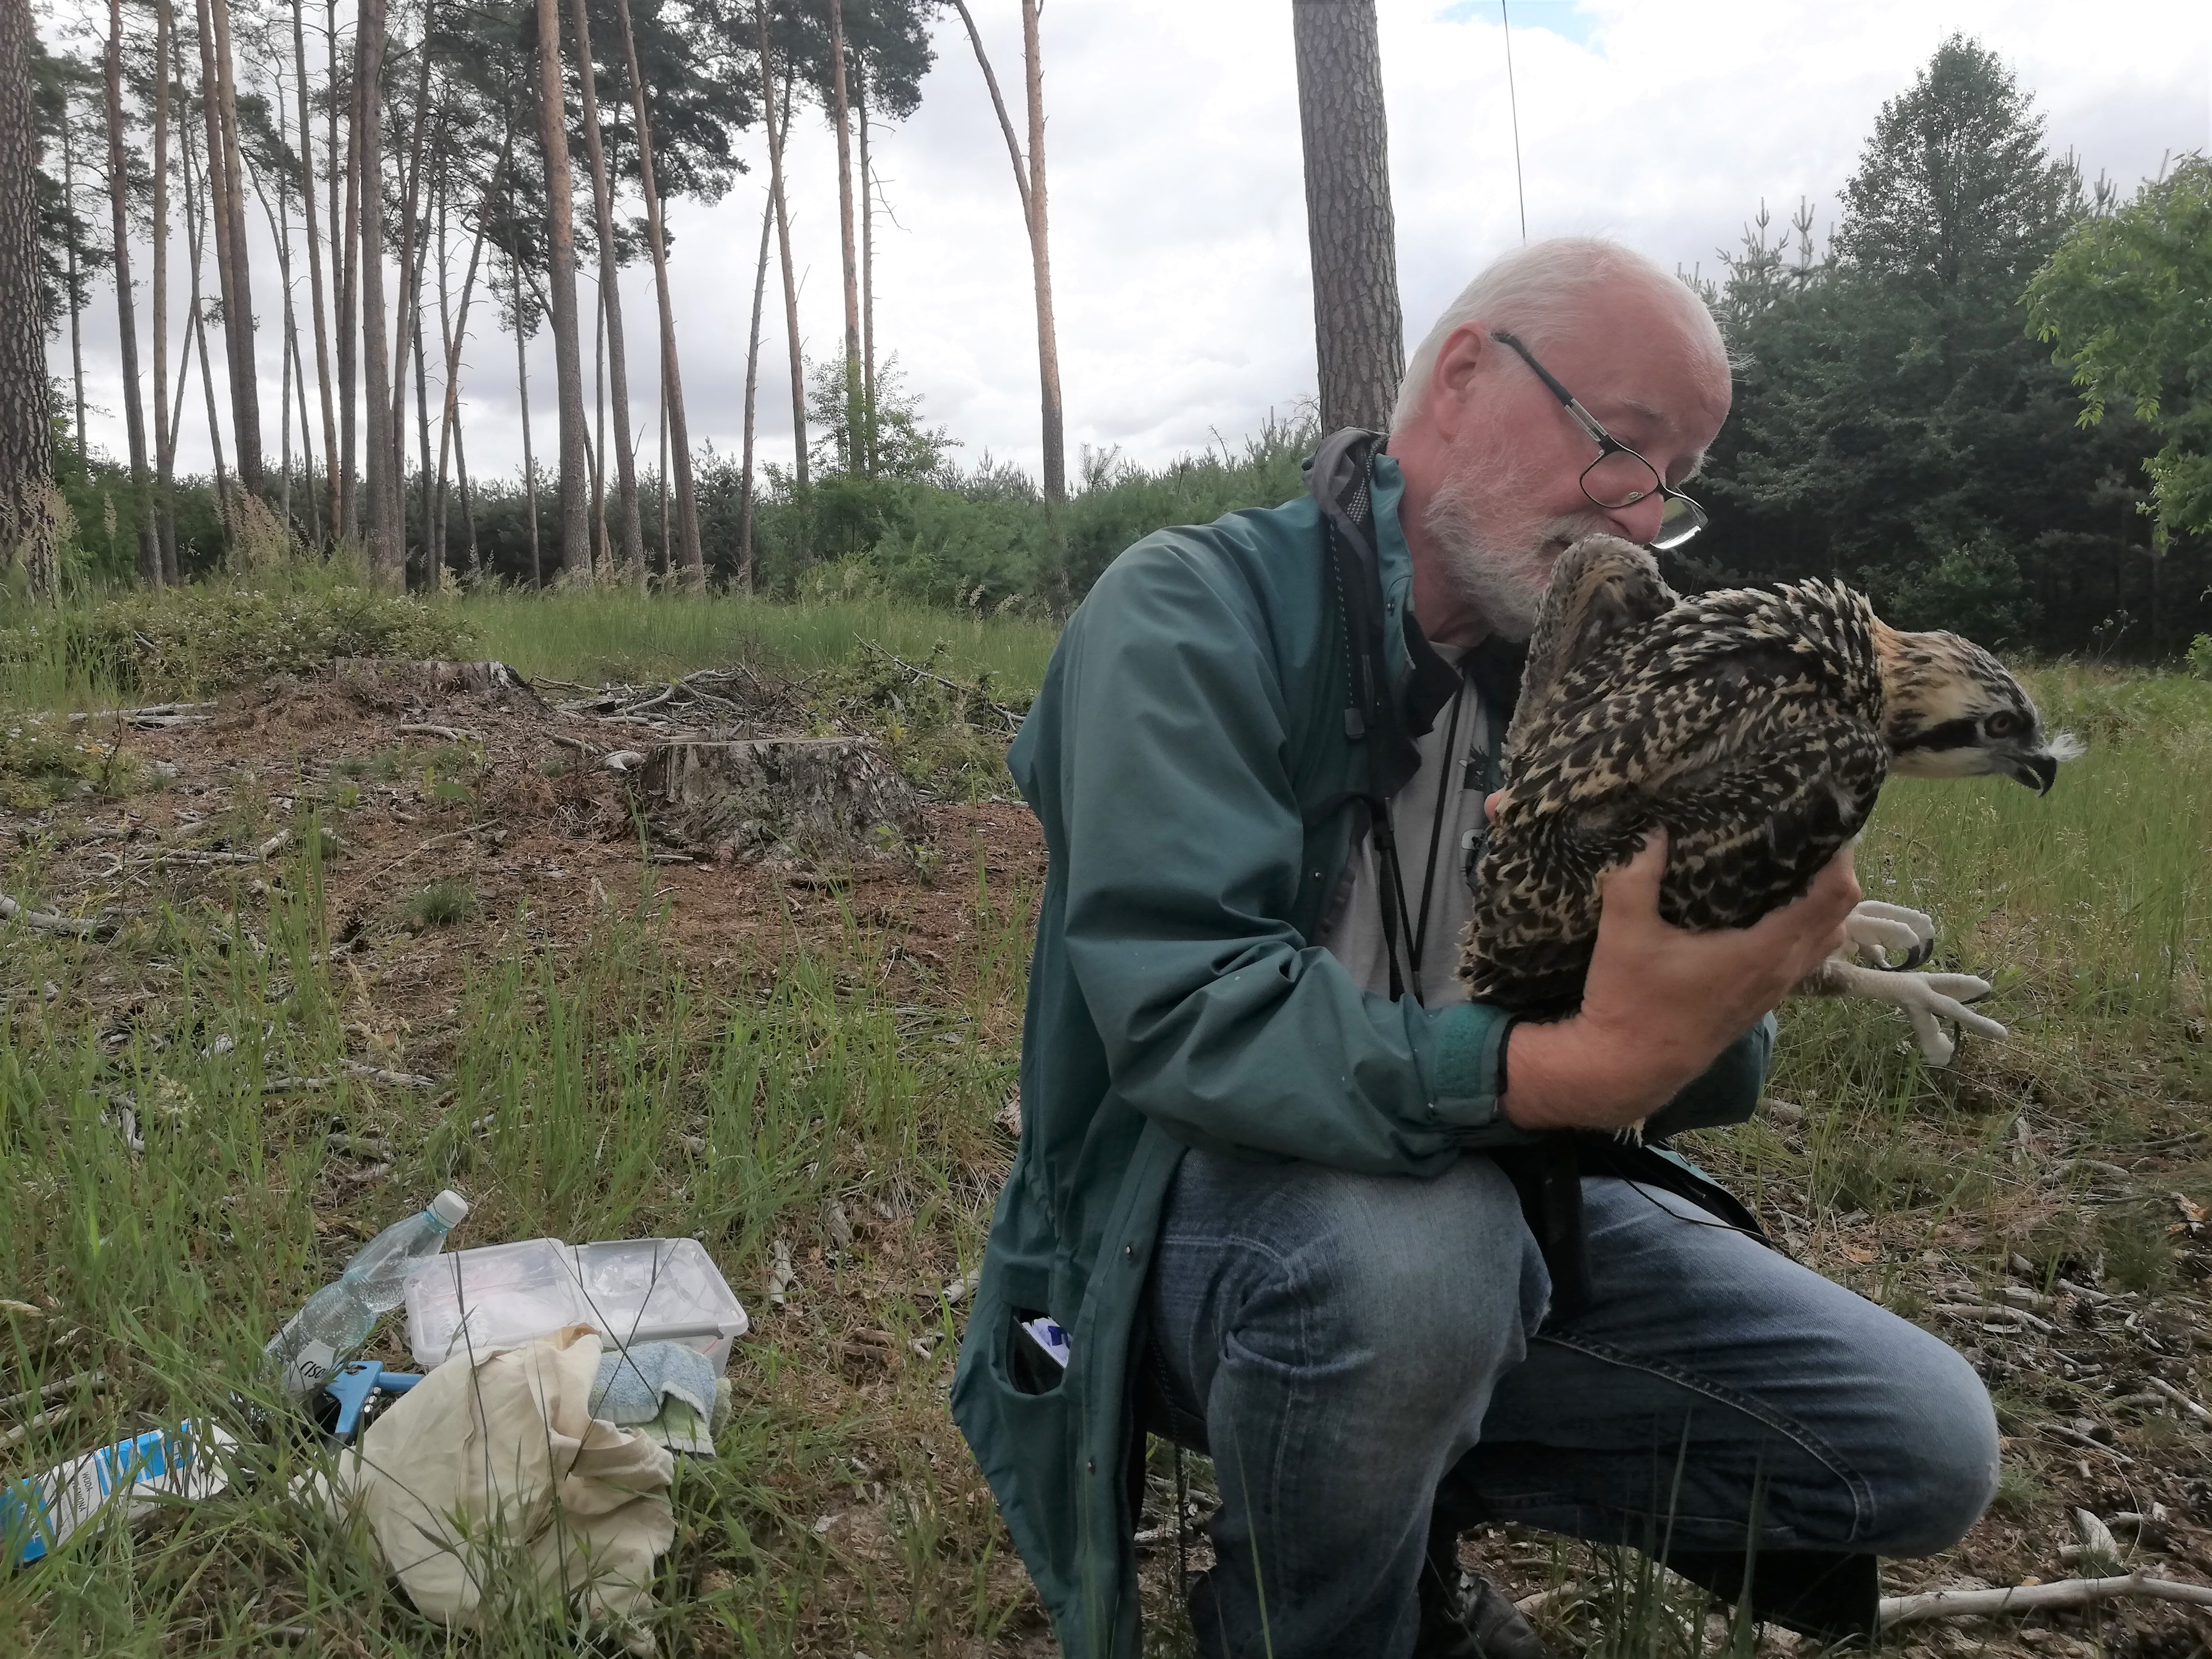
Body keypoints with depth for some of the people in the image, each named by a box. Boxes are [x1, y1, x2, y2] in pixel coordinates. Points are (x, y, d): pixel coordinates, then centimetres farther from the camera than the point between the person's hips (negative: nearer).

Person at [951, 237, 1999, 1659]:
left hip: (1487, 1193, 6)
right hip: (1195, 1207, -5)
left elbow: (1712, 1074, -2)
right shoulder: (1192, 618, -16)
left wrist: (1720, 998, -27)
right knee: (1413, 1239, -39)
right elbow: (1186, 1010, -31)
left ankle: (1406, 1500, 13)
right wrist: (1576, 1070, -43)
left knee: (1930, 1447, -1)